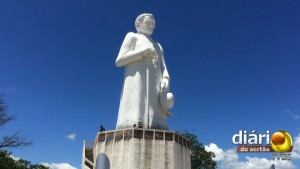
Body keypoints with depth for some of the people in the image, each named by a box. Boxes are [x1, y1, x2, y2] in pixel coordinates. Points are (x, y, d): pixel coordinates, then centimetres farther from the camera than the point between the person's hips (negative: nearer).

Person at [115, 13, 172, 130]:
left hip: (155, 87, 5)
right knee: (135, 125, -21)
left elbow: (163, 69, 20)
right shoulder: (132, 36, 18)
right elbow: (119, 61, 3)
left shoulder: (158, 46, 34)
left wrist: (165, 80, -4)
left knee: (155, 125, -12)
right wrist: (145, 51, -5)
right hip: (137, 82, -5)